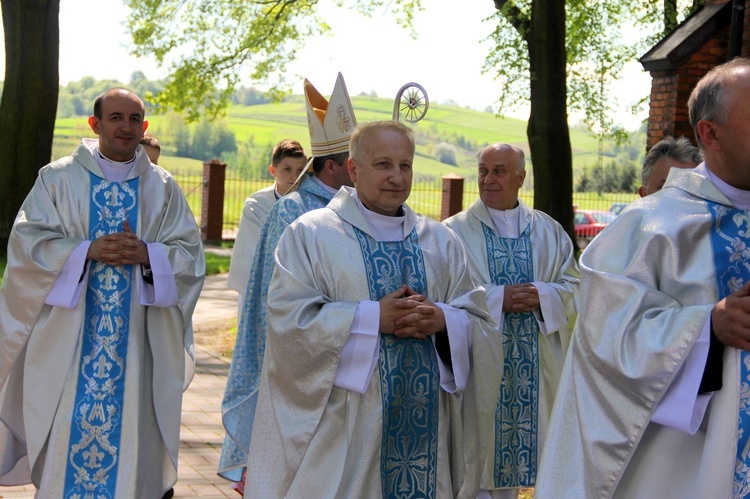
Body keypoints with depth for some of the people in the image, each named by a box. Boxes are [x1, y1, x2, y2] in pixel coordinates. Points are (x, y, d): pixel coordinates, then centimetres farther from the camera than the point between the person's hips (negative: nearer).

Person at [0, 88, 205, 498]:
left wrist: (146, 254, -16)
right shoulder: (58, 178, 4)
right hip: (69, 338, -1)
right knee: (68, 432, 1)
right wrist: (88, 250, -17)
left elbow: (190, 255, 3)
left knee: (130, 429, 4)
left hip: (135, 340, 1)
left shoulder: (162, 188, 8)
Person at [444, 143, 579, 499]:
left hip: (536, 368, 3)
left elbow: (574, 286, 5)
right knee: (476, 455, 1)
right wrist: (497, 298, -17)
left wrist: (542, 296, -15)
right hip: (479, 364, -3)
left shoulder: (549, 231, 9)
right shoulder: (456, 231, -1)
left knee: (521, 436, 9)